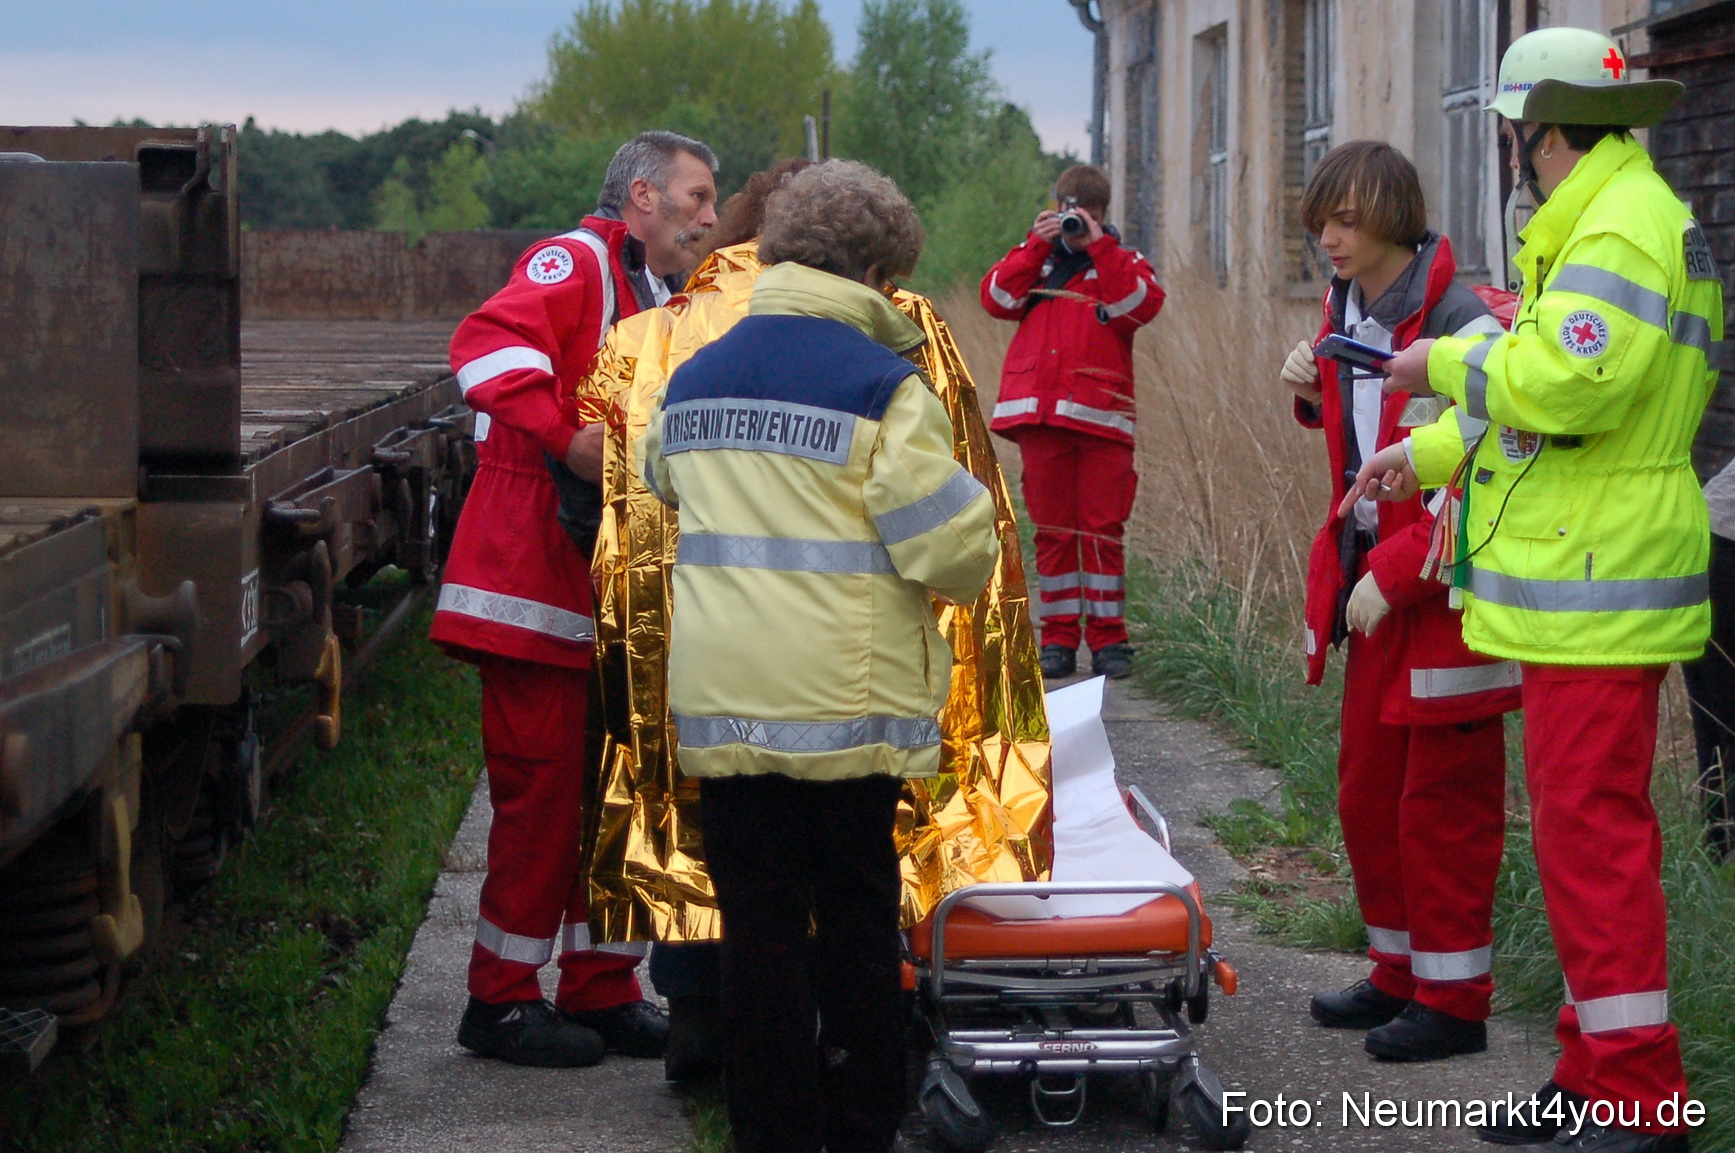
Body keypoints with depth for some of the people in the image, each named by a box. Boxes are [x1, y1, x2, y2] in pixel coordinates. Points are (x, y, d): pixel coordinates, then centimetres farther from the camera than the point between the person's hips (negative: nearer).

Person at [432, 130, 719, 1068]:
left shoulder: (648, 300, 20)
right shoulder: (575, 262, -9)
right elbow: (487, 343, -28)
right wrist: (569, 438, -32)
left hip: (607, 592, 9)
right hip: (535, 580, -9)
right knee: (544, 788, -5)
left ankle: (600, 991, 20)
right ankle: (501, 1002, 6)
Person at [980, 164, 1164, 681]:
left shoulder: (1122, 261, 14)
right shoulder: (1035, 256, 19)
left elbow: (1142, 304, -8)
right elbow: (997, 298, 2)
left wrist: (1099, 246, -9)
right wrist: (1037, 246, -5)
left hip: (1100, 418, -2)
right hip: (1039, 413, 2)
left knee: (1103, 527, -4)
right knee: (1051, 528, 4)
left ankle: (1108, 637, 2)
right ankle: (1058, 636, 9)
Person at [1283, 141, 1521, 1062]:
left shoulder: (1459, 324, -18)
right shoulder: (1345, 311, 8)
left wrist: (1395, 572, -21)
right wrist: (1314, 389, 3)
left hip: (1443, 596, -8)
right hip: (1373, 583, 9)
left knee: (1443, 804, 1)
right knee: (1366, 793, 15)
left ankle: (1452, 998, 12)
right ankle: (1400, 975, 29)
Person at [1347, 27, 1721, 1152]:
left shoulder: (1623, 226, -15)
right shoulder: (1613, 216, 20)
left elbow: (1562, 381, -28)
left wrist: (1451, 364, -12)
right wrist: (1429, 453, 29)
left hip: (1598, 592, -11)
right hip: (1584, 582, 11)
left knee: (1592, 828, -10)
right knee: (1585, 823, 15)